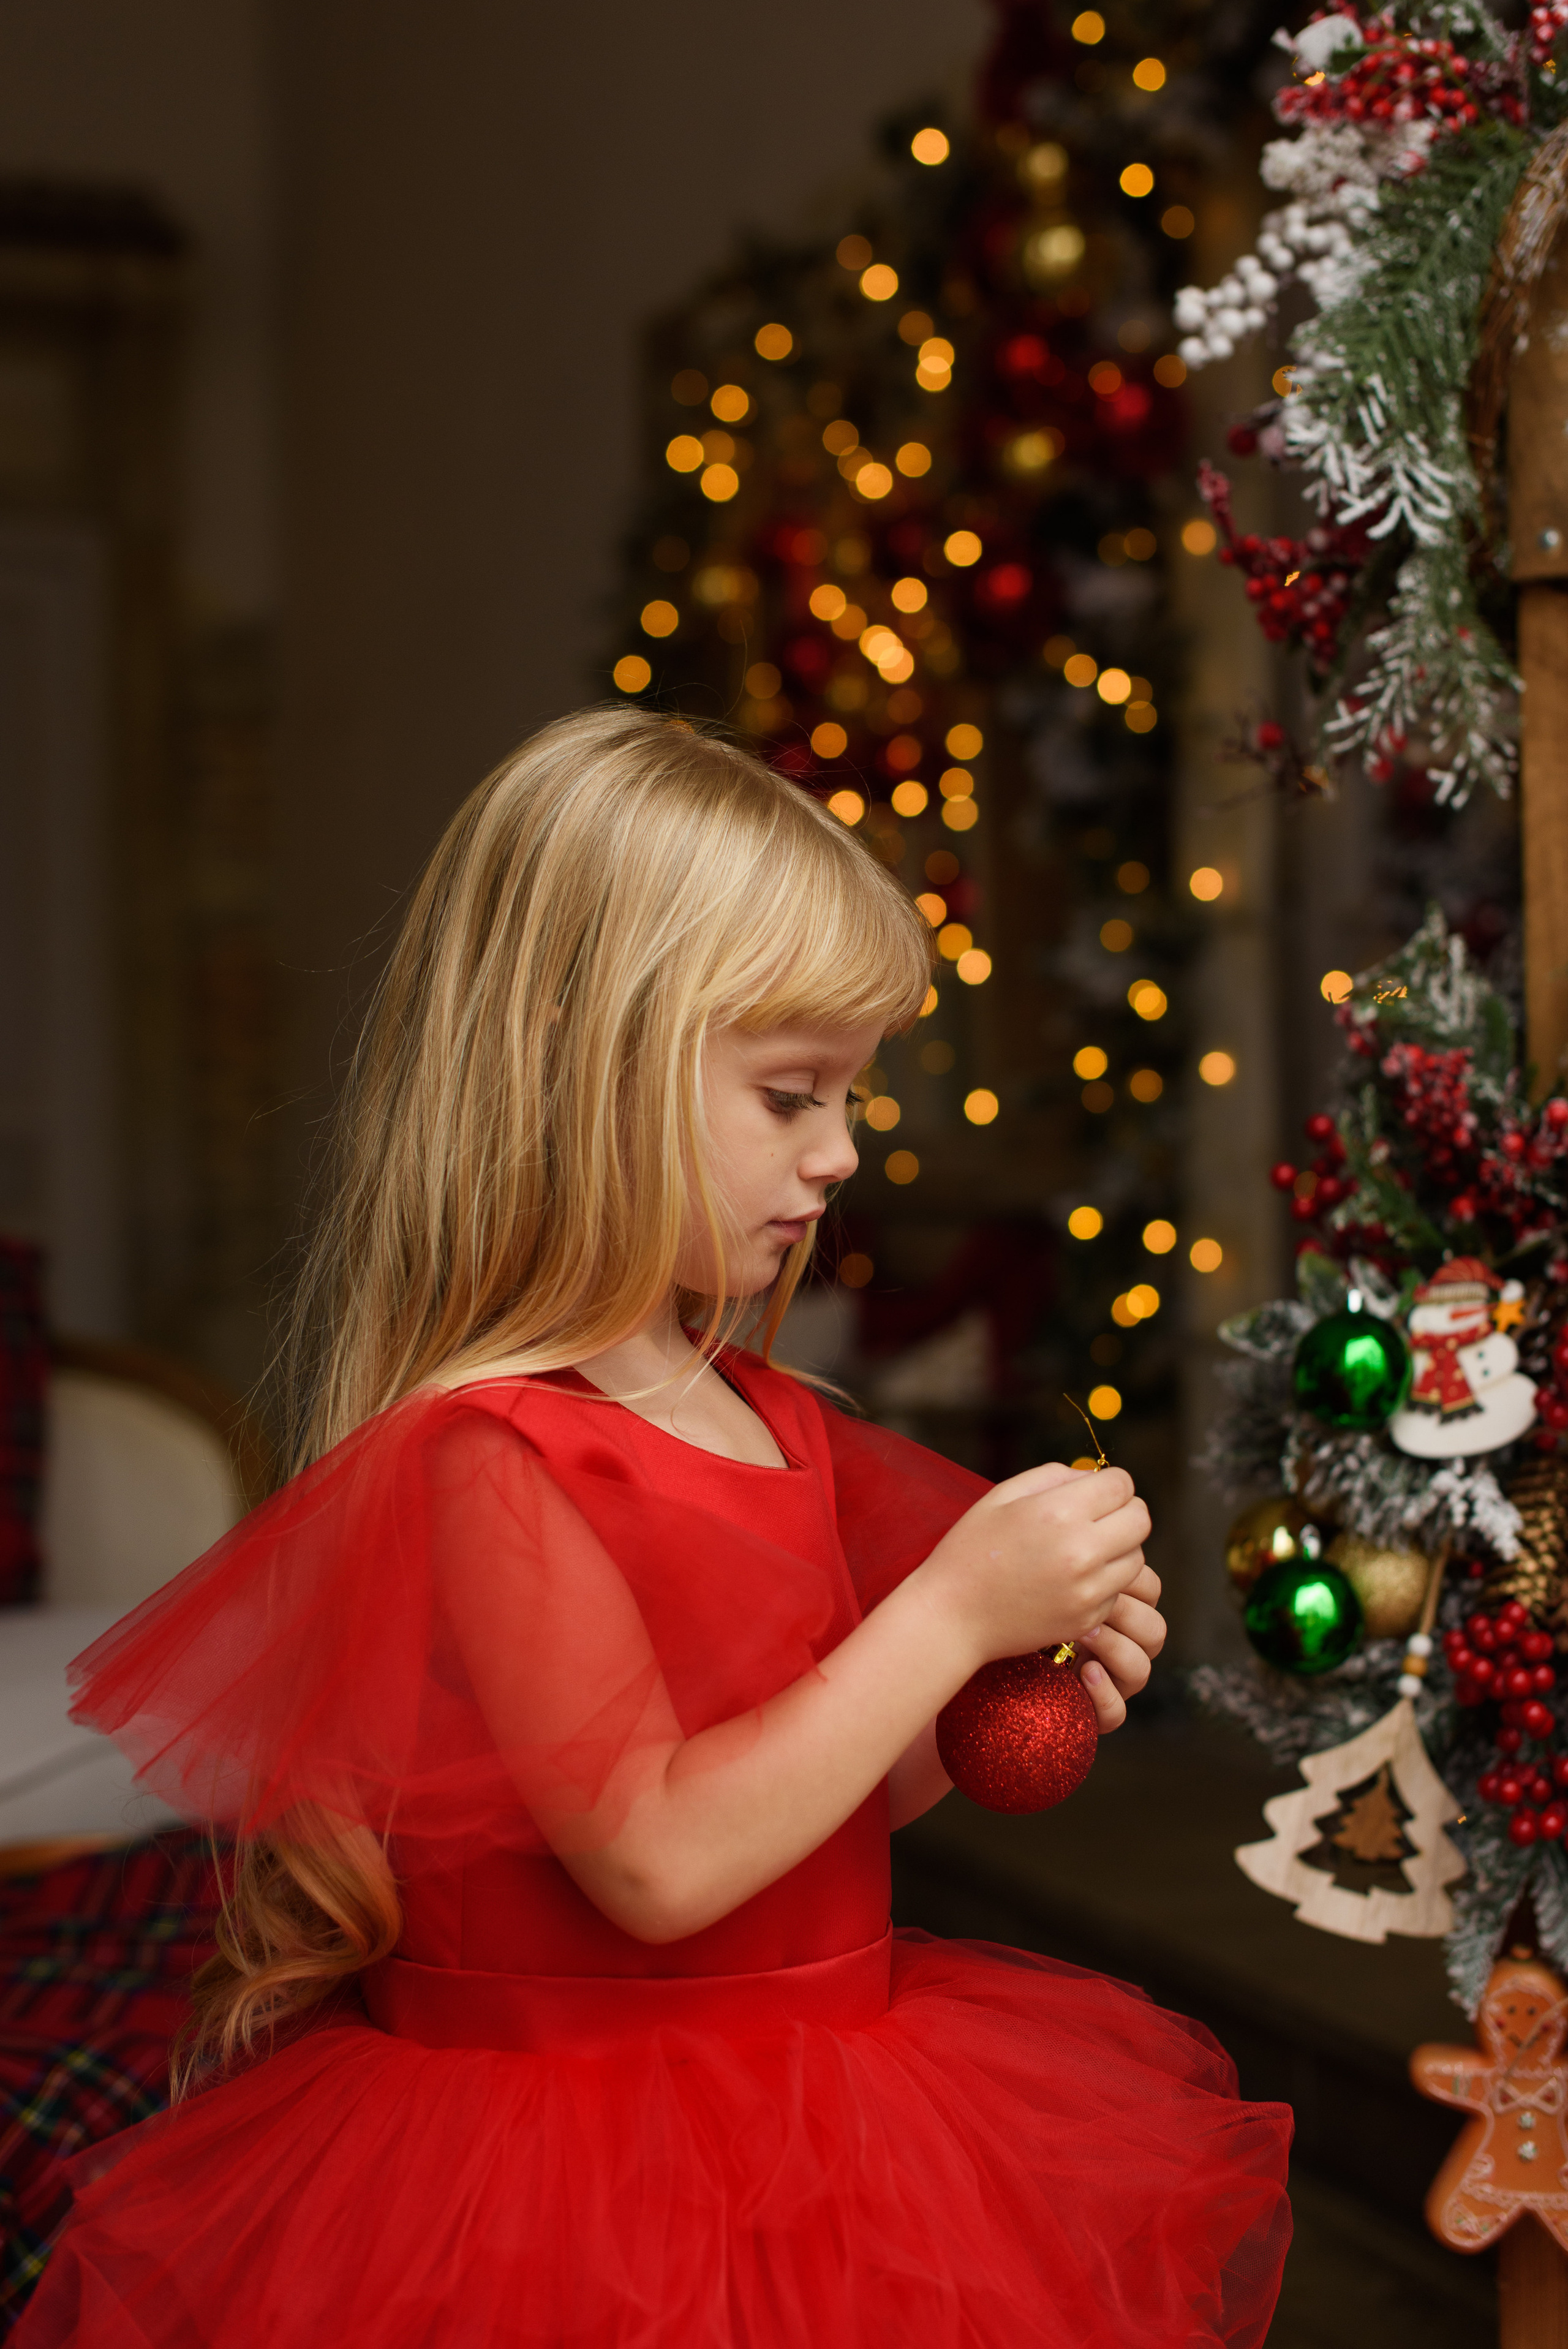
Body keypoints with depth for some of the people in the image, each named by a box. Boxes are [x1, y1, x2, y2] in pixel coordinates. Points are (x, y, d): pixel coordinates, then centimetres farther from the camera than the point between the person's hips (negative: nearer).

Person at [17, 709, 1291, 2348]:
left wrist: (1008, 1692, 0)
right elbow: (660, 1861, -26)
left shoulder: (763, 1419, 7)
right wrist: (950, 1613, -22)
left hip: (805, 2113, 9)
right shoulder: (481, 1459, -21)